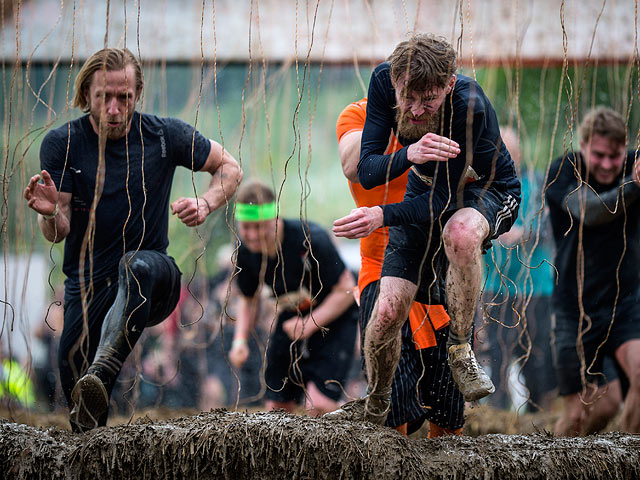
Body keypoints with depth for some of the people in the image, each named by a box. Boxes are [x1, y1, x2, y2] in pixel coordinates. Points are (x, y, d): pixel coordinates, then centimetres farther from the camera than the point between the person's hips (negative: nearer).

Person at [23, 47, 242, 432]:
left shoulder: (165, 136, -3)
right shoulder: (62, 144, -4)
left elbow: (230, 168, 10)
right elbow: (58, 233, -5)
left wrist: (204, 205, -11)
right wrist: (49, 214, -30)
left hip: (155, 284, -1)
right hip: (88, 284, 1)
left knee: (138, 265, -40)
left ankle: (102, 374, -56)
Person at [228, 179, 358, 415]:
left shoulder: (311, 240, -28)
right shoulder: (245, 252, -12)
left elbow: (346, 289, -20)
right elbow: (249, 299, 8)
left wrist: (310, 324, -28)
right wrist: (240, 339, -8)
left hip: (333, 318, -5)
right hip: (291, 316, 5)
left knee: (318, 406, -21)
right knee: (277, 408, 2)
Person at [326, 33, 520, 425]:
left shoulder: (469, 106, -37)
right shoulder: (384, 80, -24)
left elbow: (448, 197, -32)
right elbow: (367, 172, -24)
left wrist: (382, 217, -44)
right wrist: (410, 155, -45)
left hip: (488, 191, -4)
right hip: (427, 191, 4)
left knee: (460, 232, -41)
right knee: (388, 312, -9)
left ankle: (460, 348, -19)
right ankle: (374, 407, 20)